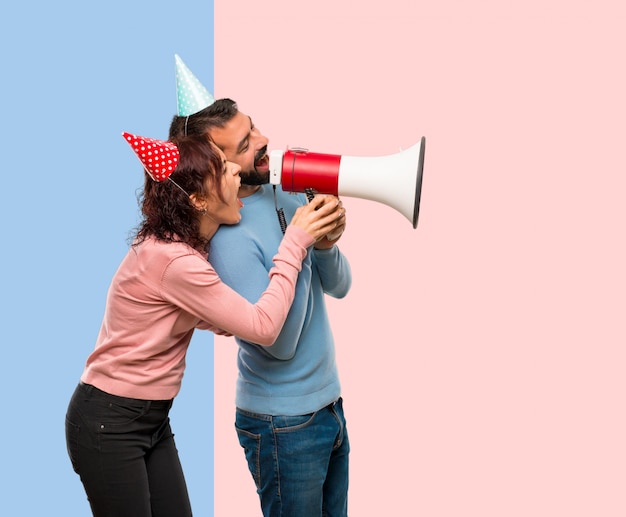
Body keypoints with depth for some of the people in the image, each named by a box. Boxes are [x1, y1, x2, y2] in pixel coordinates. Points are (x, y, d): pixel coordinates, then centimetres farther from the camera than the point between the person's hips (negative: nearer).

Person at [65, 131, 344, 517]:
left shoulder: (187, 245, 4)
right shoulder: (174, 260, -26)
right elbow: (264, 327, -24)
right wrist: (296, 241, -19)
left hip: (153, 419, 9)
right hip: (108, 426, -9)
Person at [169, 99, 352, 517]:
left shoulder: (288, 193, 1)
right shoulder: (230, 238, -21)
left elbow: (339, 286, 5)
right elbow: (280, 343, -23)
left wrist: (326, 244, -16)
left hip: (330, 404, 7)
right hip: (285, 422, -7)